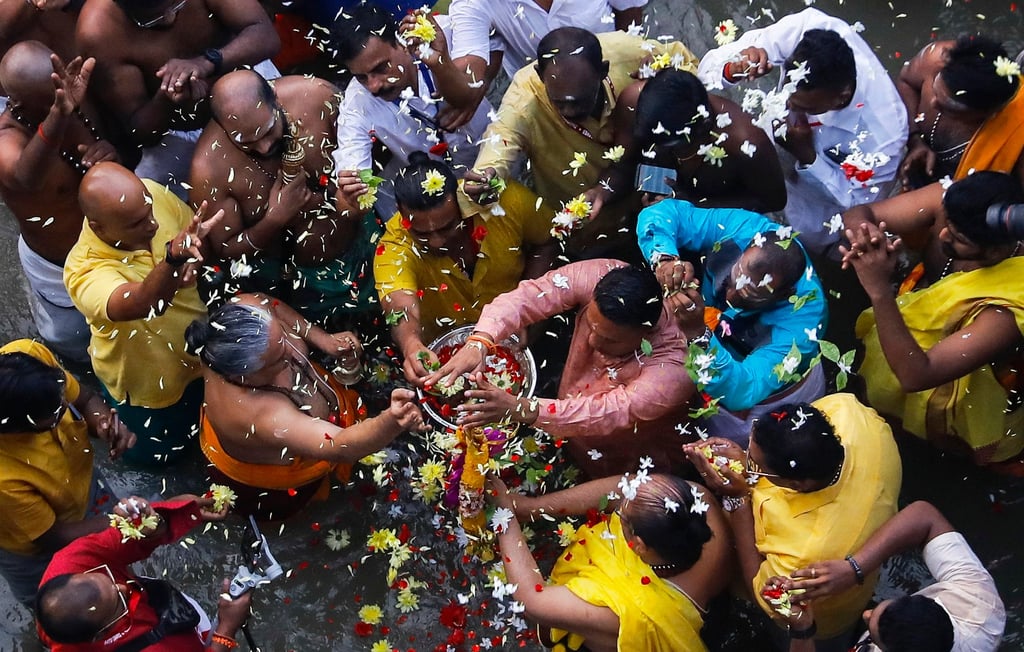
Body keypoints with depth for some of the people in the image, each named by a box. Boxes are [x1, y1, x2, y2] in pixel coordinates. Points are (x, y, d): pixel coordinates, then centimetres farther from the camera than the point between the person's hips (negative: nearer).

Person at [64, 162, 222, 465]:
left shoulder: (154, 194, -26)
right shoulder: (84, 270, -42)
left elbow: (202, 235, -6)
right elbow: (144, 304, -60)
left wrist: (192, 261, -30)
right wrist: (174, 256, -80)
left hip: (198, 350, 5)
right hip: (147, 381, -5)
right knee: (160, 454, 22)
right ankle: (108, 400, 41)